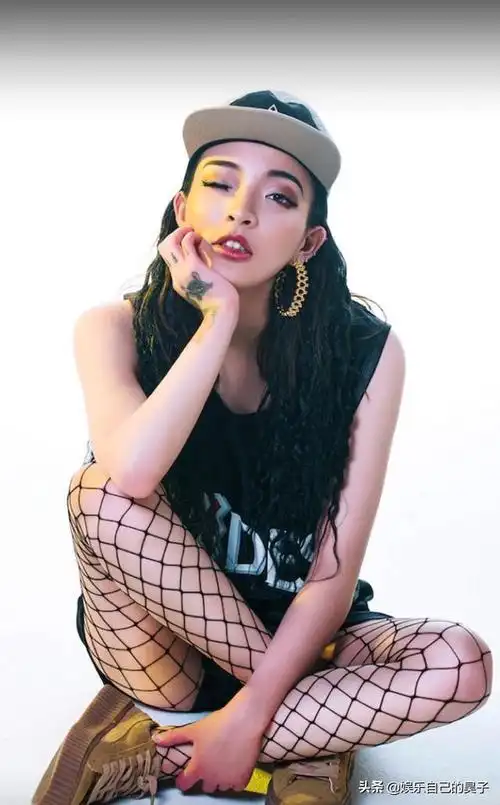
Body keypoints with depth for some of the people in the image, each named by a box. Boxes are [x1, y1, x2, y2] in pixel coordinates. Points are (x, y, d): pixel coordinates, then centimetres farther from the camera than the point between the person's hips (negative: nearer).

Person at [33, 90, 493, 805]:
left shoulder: (366, 352, -14)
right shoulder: (115, 329, -11)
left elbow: (336, 567, -15)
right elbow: (130, 477, -33)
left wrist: (249, 714, -20)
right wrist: (218, 317, -28)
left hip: (294, 633, 1)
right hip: (162, 646, 0)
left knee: (460, 664, -26)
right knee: (99, 492, -28)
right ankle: (301, 744, -15)